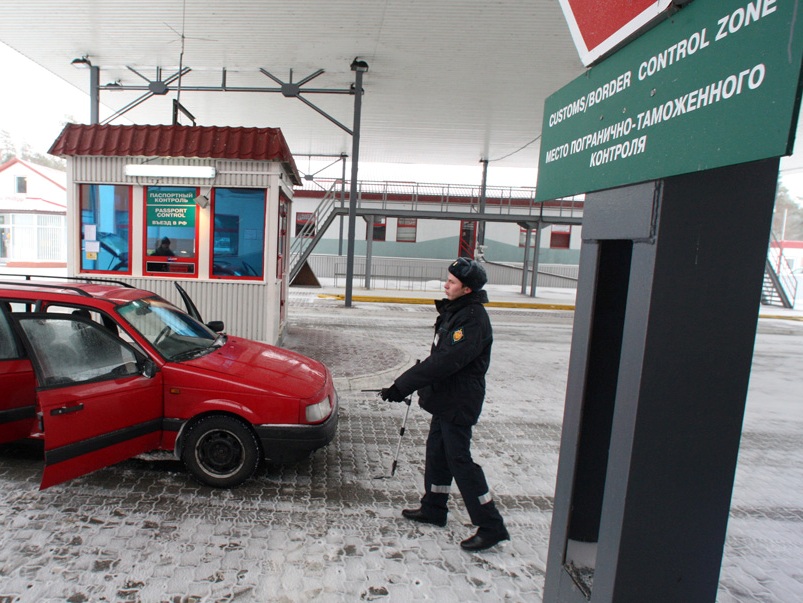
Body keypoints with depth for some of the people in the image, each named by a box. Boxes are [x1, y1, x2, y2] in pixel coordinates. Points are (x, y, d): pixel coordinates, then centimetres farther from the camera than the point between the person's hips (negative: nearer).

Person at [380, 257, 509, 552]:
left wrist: (402, 385, -30)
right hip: (444, 398, 10)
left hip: (459, 402, -9)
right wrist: (407, 384, 17)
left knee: (459, 459, -1)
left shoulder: (473, 320, -23)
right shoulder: (454, 311, 8)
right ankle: (433, 509, 35)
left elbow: (446, 361, -31)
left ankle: (491, 526, 13)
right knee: (437, 452, 18)